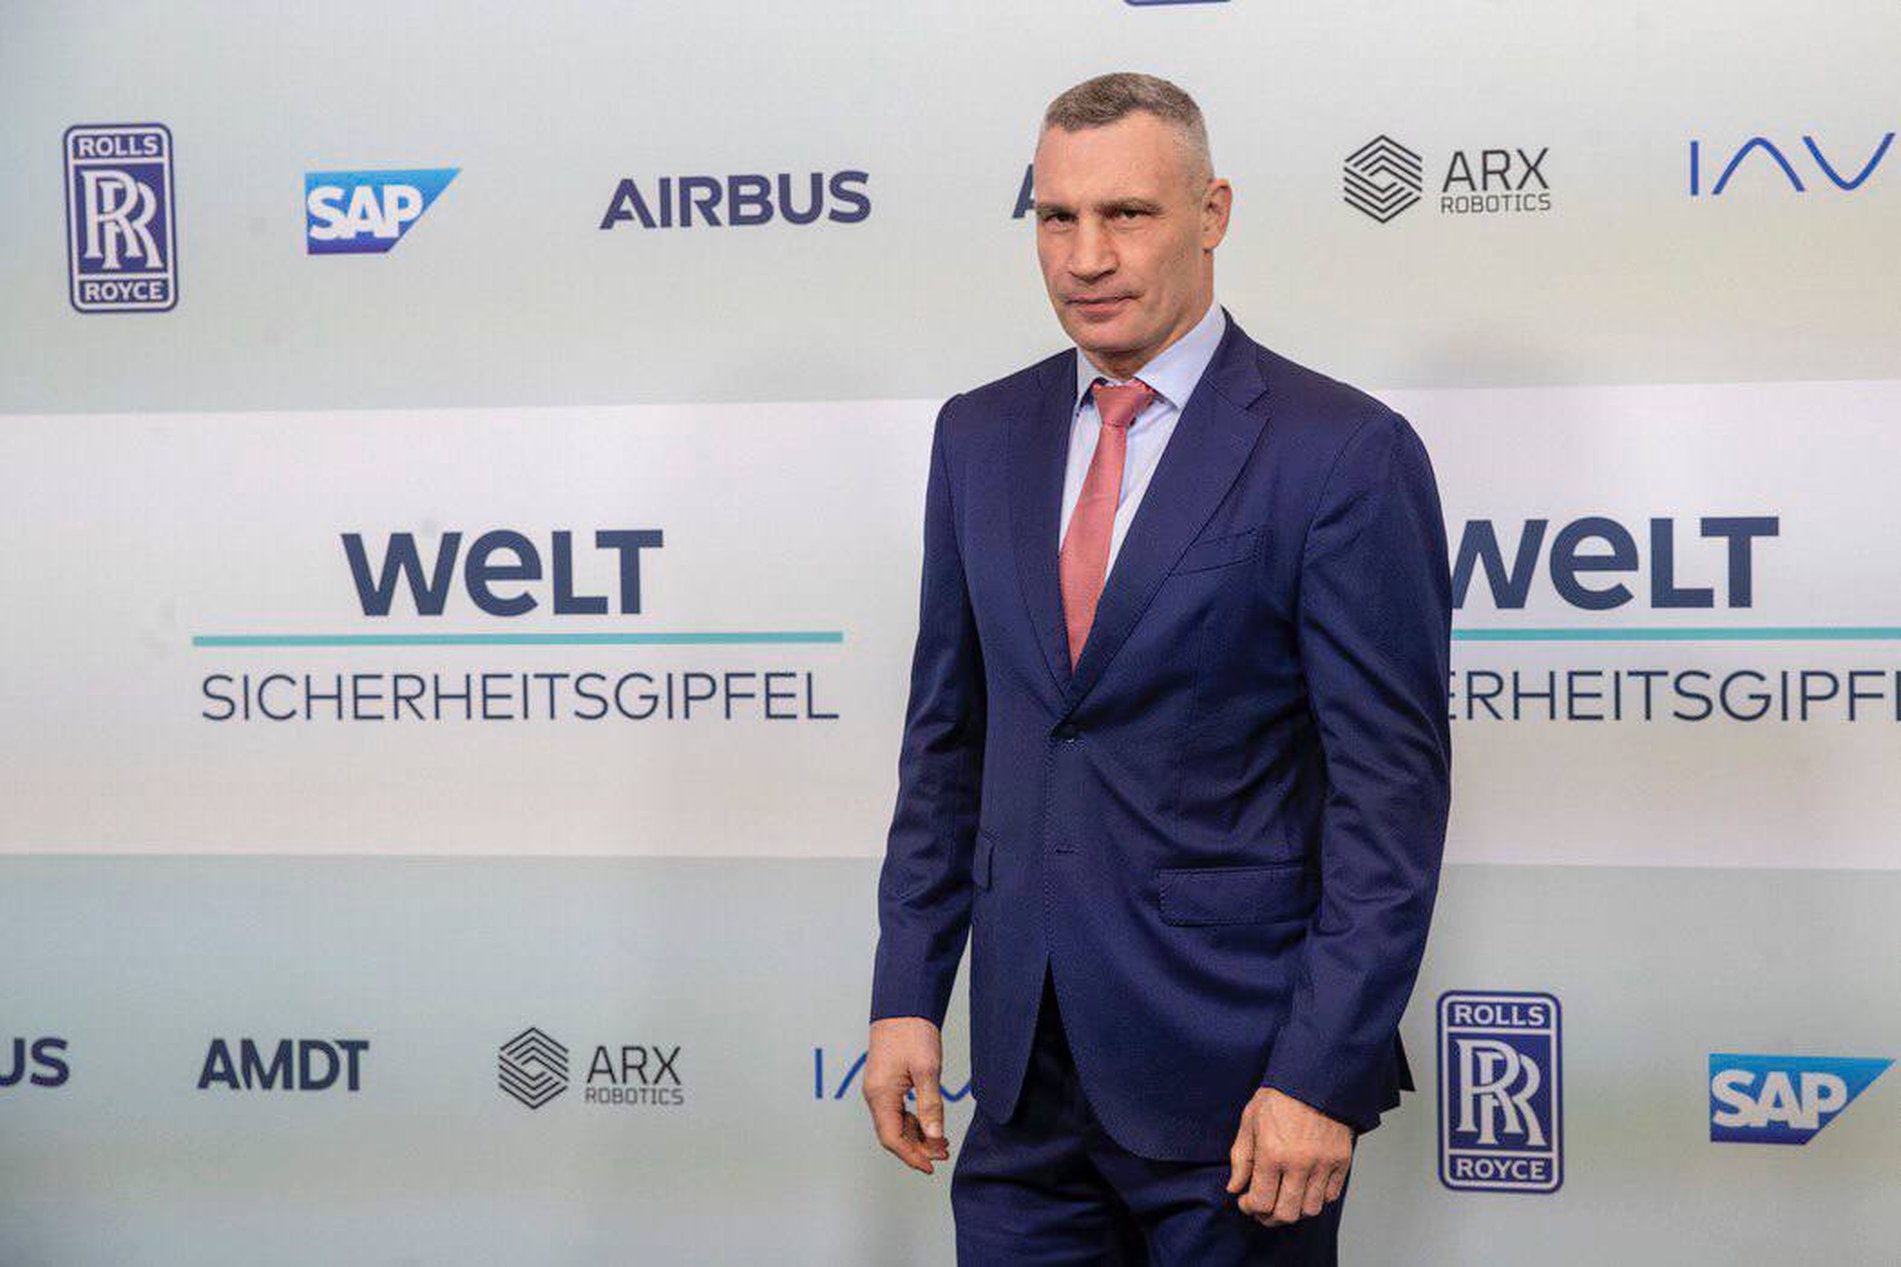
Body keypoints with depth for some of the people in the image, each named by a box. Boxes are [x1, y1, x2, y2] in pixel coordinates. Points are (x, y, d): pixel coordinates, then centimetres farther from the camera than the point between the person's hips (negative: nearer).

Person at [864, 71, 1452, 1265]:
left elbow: (1393, 792, -11)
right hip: (1028, 1070, 5)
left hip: (1235, 1075, -4)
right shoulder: (980, 436, 8)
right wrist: (906, 994, 7)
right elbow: (948, 737, 12)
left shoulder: (1344, 453, -10)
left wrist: (1322, 1077, -15)